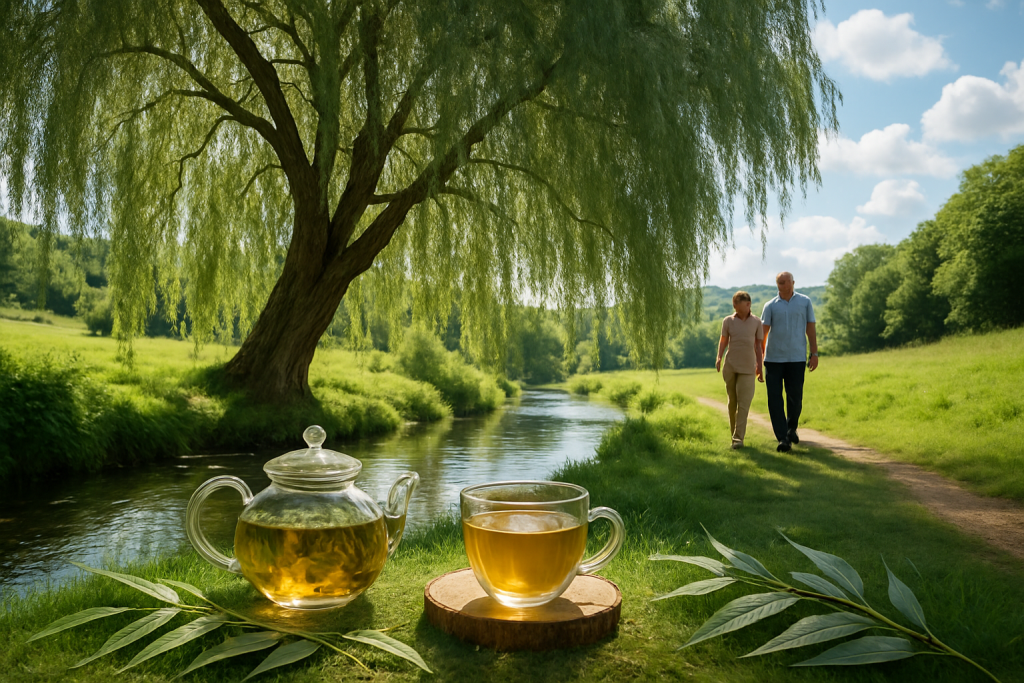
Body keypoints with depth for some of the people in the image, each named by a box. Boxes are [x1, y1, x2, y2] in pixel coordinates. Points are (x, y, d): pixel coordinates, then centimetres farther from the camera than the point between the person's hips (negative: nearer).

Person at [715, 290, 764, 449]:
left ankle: (738, 438, -10)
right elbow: (723, 340, 9)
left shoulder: (756, 322, 3)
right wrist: (719, 357, -8)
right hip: (730, 366, 1)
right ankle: (734, 434, 21)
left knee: (743, 403, -9)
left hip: (747, 368, -1)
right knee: (732, 402, 8)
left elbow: (758, 345, 9)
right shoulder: (728, 321, 3)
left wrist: (759, 368, 10)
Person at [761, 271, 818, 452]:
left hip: (797, 358, 0)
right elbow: (763, 332, 0)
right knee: (774, 398, -4)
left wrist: (814, 353, 2)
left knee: (795, 398, 2)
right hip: (773, 358, 0)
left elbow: (810, 329, 9)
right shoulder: (770, 306, 6)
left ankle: (791, 428, 29)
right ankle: (783, 439, 1)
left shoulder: (805, 302, 9)